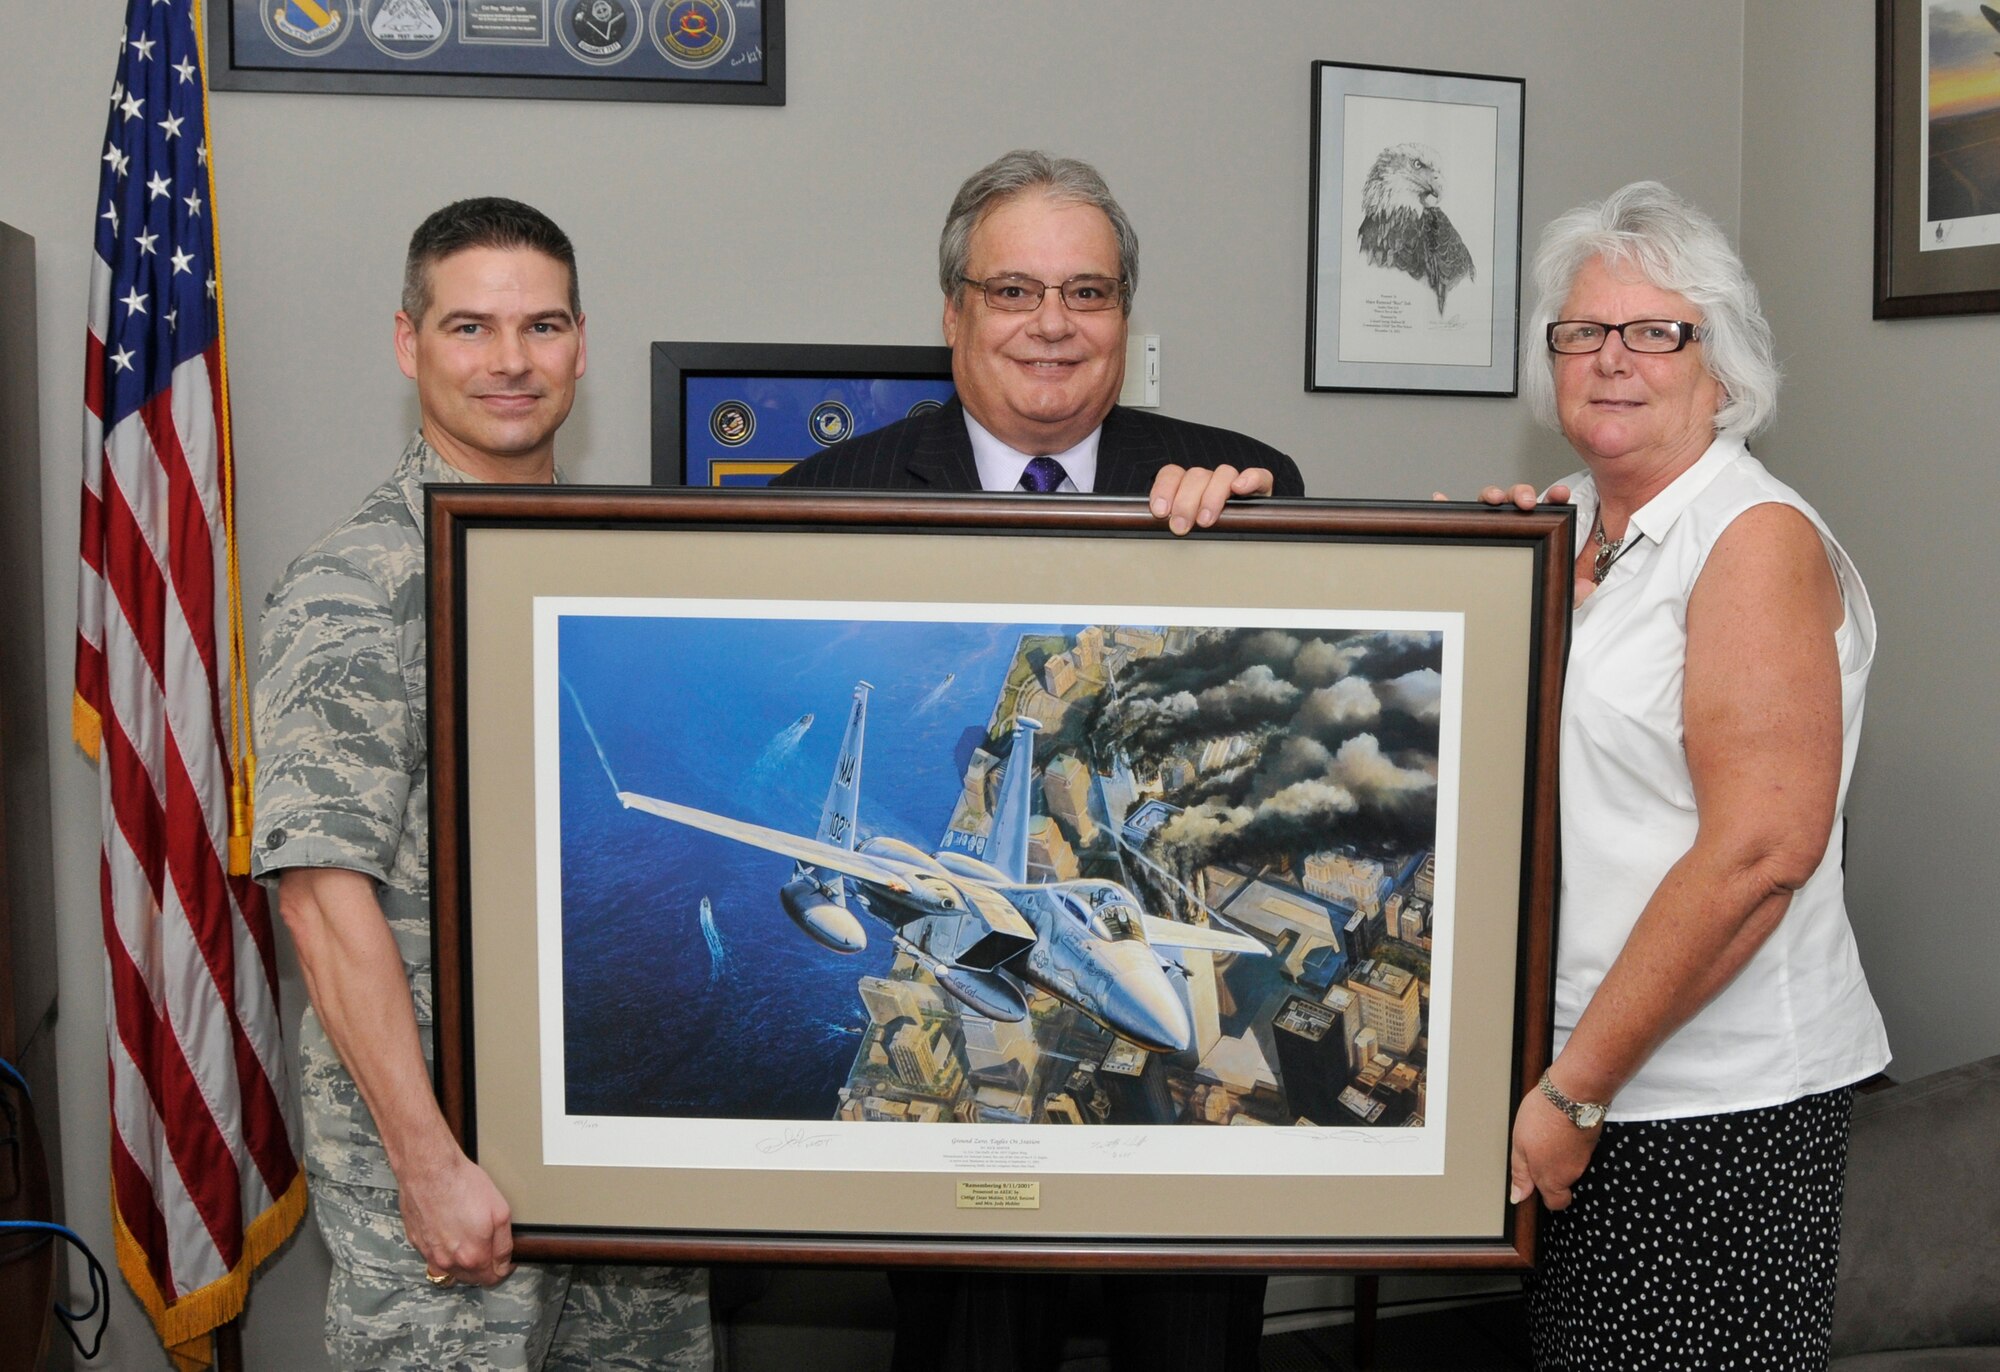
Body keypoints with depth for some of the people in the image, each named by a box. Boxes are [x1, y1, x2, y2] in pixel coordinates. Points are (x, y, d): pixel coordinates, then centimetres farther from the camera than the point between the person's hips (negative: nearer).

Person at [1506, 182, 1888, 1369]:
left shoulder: (1759, 539, -11)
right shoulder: (1561, 534, 11)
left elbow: (1762, 847, -20)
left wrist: (1577, 1091, -18)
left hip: (1719, 1102, -7)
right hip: (1567, 1076, 7)